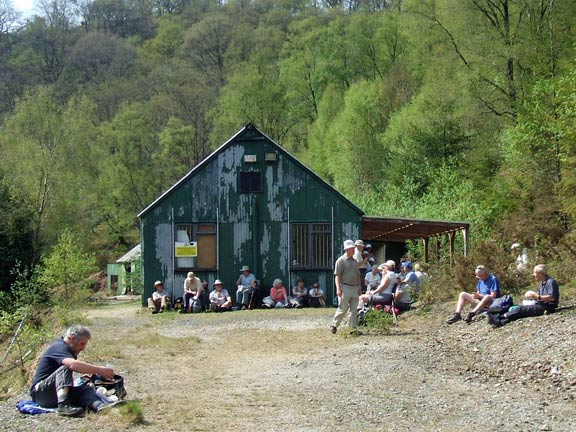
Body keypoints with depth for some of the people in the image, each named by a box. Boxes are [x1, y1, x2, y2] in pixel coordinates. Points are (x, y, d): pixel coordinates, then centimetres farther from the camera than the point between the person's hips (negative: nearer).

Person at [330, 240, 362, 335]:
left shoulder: (355, 261, 17)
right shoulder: (341, 261, -5)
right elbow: (337, 276, -10)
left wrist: (359, 287, 16)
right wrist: (338, 288, -18)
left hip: (354, 288, 7)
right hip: (345, 287, -6)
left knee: (354, 310, 4)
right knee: (343, 309, -5)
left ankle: (354, 328, 6)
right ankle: (334, 325, 9)